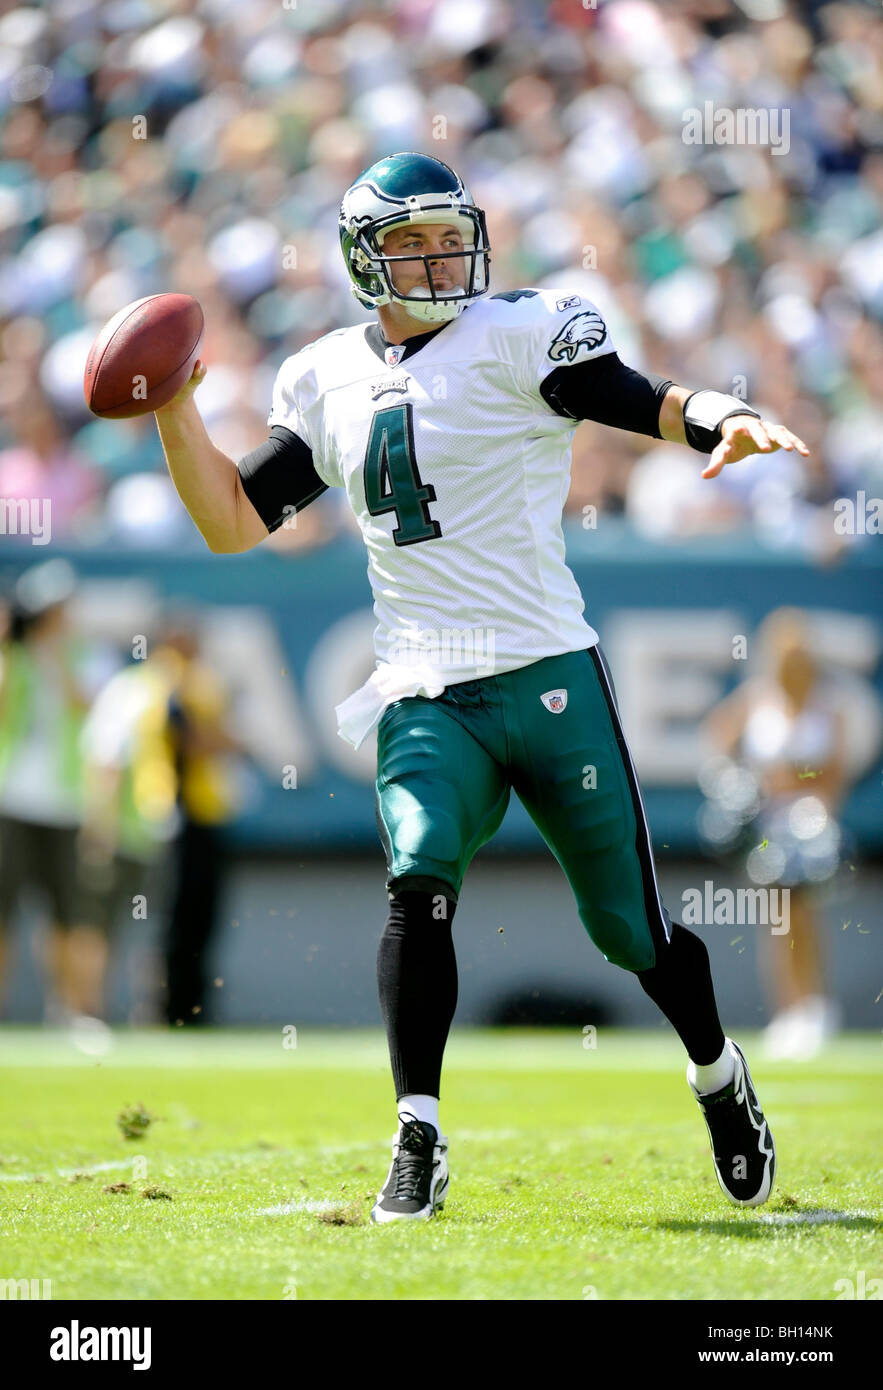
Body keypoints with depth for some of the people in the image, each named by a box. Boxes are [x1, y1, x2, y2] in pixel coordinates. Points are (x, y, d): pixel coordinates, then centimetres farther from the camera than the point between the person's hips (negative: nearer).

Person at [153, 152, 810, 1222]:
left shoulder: (515, 336, 0)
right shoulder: (326, 382, 13)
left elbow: (648, 404, -8)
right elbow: (234, 521, 14)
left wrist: (727, 422, -29)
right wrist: (175, 411, 2)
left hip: (551, 682, -2)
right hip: (423, 699, 2)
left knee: (629, 926, 6)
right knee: (418, 879, -25)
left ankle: (718, 1077, 35)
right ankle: (418, 1136, -19)